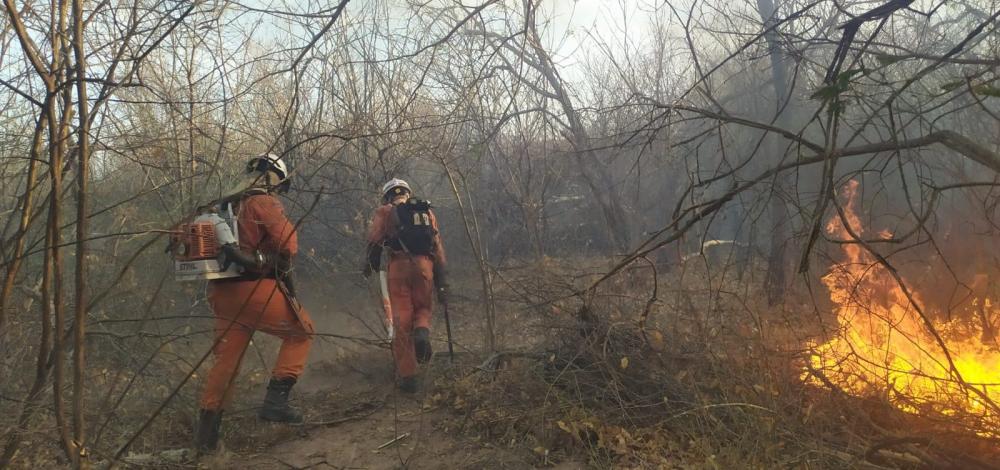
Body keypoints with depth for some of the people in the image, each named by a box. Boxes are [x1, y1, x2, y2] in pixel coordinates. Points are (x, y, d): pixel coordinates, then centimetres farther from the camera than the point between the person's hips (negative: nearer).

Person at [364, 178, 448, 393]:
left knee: (401, 321, 4)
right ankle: (422, 332, -12)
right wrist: (441, 284, 16)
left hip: (399, 265, -2)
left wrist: (370, 264, 10)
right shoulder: (427, 212, 21)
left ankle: (407, 375, 3)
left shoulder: (385, 212, 13)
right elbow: (438, 249, 16)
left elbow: (374, 240, -3)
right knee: (423, 308, 22)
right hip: (425, 265, 2)